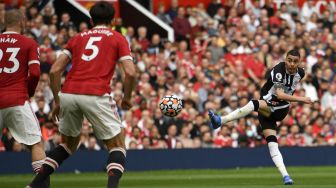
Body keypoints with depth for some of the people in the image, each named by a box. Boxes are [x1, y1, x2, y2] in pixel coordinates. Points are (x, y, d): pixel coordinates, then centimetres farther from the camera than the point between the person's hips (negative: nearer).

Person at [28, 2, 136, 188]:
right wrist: (127, 98, 14)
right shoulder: (117, 38, 13)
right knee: (117, 144, 8)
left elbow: (54, 71, 12)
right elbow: (130, 72, -1)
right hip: (97, 96, -4)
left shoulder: (77, 38, 21)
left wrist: (57, 101, 19)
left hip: (68, 94, 4)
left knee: (68, 144, 25)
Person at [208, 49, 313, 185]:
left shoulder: (300, 73, 0)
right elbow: (280, 94, -28)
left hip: (281, 109, 2)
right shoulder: (278, 70, -17)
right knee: (272, 144, -16)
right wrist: (300, 99, -33)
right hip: (267, 105, -2)